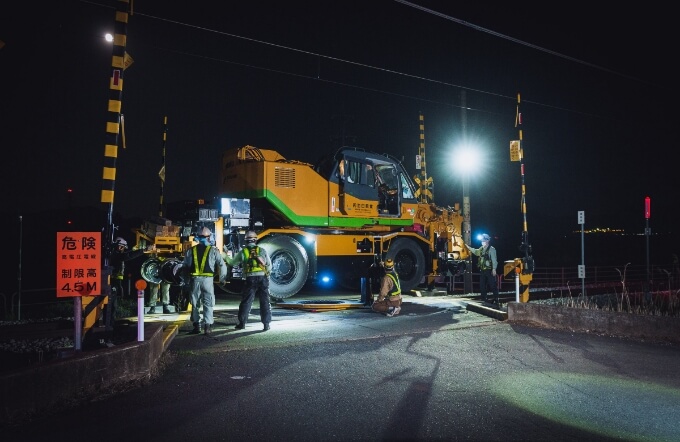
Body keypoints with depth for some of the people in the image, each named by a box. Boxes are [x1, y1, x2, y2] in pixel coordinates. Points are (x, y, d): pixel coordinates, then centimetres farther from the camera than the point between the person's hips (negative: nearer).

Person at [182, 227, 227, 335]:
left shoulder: (191, 250, 6)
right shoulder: (213, 251, 0)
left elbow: (185, 266, 8)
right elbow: (222, 265, 1)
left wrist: (187, 277, 22)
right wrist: (222, 279, 12)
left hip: (195, 279, 2)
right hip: (207, 279, -2)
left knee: (195, 304, 14)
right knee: (208, 304, 3)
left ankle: (196, 326, 18)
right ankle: (207, 327, -4)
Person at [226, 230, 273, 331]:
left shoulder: (243, 252, 4)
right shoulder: (262, 250, 6)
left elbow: (232, 262, 15)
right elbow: (269, 265, 5)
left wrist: (225, 256, 32)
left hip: (250, 279, 0)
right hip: (263, 278, 0)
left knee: (246, 302, 9)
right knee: (264, 302, 6)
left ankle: (242, 323, 13)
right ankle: (266, 323, 6)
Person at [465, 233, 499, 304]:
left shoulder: (491, 249, -10)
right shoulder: (481, 249, 12)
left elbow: (494, 260, -14)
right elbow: (475, 251, 29)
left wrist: (494, 269, -20)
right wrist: (467, 247, 21)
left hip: (489, 270, -8)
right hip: (482, 270, 8)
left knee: (493, 285, -3)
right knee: (482, 285, 11)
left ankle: (496, 299, 3)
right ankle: (483, 299, 20)